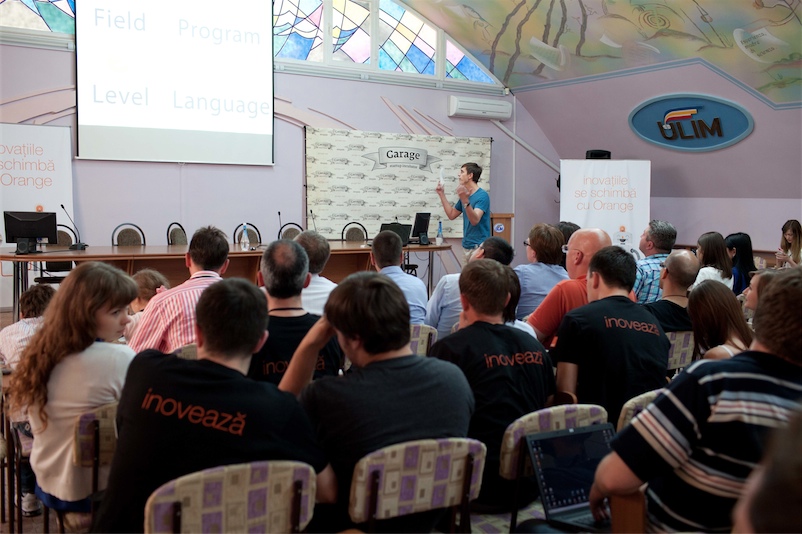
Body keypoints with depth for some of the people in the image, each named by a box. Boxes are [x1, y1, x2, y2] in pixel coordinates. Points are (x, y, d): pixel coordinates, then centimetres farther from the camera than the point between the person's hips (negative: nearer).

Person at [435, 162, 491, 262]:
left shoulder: (482, 195, -13)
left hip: (479, 246, -8)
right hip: (467, 245, 8)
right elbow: (451, 215, 19)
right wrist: (442, 194, 15)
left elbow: (475, 220, -25)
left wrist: (465, 201, -38)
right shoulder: (465, 194, 12)